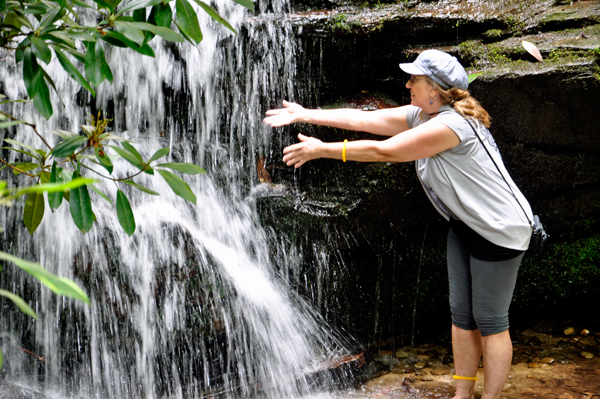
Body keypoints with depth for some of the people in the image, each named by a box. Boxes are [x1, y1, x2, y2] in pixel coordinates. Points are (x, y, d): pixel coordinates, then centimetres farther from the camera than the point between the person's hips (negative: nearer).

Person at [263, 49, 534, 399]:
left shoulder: (451, 124, -29)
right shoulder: (422, 115, 1)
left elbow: (383, 151, -27)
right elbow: (364, 119, 2)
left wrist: (322, 150, -21)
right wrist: (305, 114, -1)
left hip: (499, 231, -9)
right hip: (465, 225, 10)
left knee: (490, 322, 1)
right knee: (461, 314, 13)